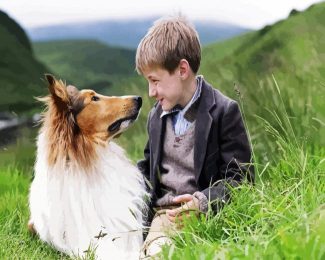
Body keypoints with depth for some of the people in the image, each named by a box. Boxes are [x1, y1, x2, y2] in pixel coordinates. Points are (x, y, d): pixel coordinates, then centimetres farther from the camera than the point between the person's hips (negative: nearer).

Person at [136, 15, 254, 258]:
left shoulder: (224, 111, -3)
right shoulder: (157, 115, 19)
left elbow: (240, 177, -6)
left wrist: (202, 201, -20)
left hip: (207, 214, -4)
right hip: (163, 214, 5)